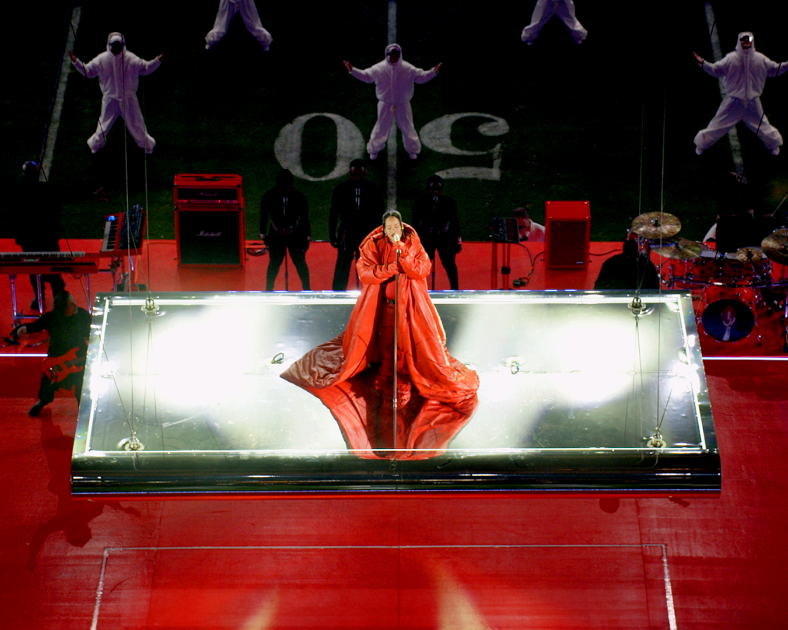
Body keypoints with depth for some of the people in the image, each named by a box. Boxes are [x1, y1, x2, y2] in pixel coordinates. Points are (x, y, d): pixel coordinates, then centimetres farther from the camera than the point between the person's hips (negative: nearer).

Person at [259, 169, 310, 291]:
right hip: (276, 235, 0)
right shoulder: (269, 196, -12)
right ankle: (268, 290, 16)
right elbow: (263, 216, -1)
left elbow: (305, 218, -2)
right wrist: (263, 235, 1)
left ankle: (306, 289, 13)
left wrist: (307, 237, 0)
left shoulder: (299, 197, -11)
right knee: (274, 263, 5)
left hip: (295, 235, 0)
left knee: (300, 262, 1)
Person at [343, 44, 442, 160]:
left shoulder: (408, 69, -16)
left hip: (402, 105, 0)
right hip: (385, 105, 0)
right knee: (381, 128, 14)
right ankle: (374, 149, 35)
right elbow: (366, 76, 0)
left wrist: (433, 72, -22)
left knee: (407, 127, 14)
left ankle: (413, 150, 37)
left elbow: (421, 77, -6)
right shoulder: (378, 68, -15)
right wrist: (353, 70, -10)